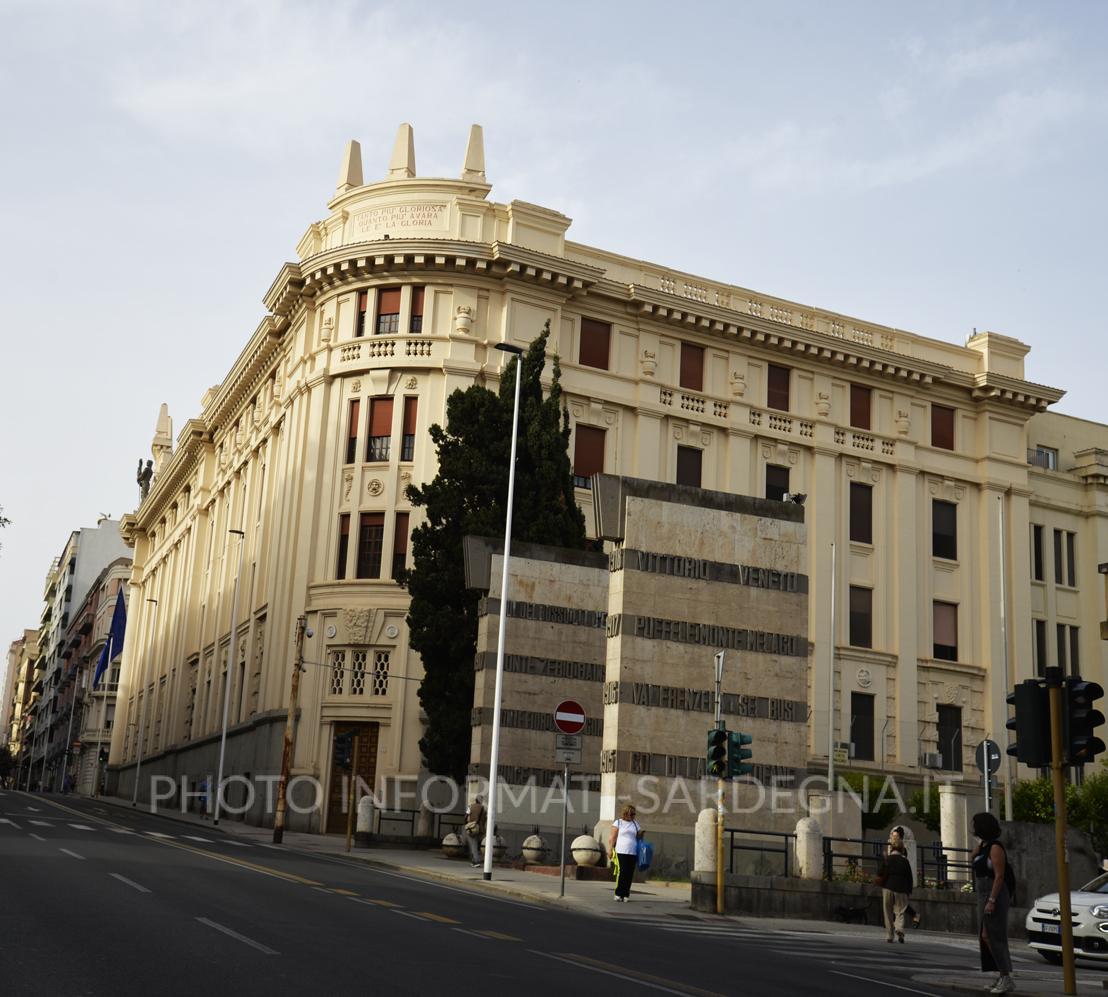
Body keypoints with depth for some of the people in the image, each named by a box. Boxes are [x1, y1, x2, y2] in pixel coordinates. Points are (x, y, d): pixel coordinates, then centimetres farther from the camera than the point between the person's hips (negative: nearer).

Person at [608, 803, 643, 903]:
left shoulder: (635, 824, 17)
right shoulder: (618, 823, 3)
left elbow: (638, 837, 22)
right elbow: (612, 837, 0)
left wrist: (641, 834, 1)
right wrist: (610, 849, -6)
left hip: (632, 853, 4)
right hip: (621, 852, -4)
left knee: (629, 874, 0)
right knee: (621, 873, -10)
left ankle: (625, 894, 7)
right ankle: (618, 894, -4)